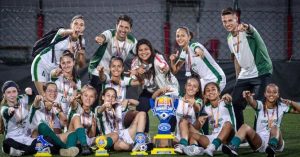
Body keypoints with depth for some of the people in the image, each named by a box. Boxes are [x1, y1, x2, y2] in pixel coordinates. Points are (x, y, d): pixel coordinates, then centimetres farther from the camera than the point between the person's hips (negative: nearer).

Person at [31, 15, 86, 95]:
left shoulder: (81, 42, -2)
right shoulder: (63, 34, -19)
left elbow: (81, 65, -2)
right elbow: (62, 32, -46)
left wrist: (81, 55, -25)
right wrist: (71, 31, -71)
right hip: (41, 65, -5)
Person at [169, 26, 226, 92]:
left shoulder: (194, 46, -16)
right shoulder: (184, 52, 8)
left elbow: (199, 50, -42)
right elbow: (175, 70, 10)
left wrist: (199, 52, -66)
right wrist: (172, 60, -11)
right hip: (206, 80, 9)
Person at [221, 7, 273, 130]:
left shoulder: (247, 31, -16)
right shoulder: (230, 38, 8)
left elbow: (251, 29, -42)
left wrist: (246, 27, -66)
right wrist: (238, 79, 21)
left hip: (261, 73, -8)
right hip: (244, 76, 8)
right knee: (235, 104, 5)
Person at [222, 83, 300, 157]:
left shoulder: (281, 107, 7)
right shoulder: (260, 105, 2)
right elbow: (252, 102, -22)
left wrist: (291, 102, -13)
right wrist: (248, 97, -45)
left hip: (276, 141, 0)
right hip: (259, 141, 0)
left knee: (275, 127, -32)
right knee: (245, 127, -25)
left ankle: (272, 148, -60)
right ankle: (232, 147, -48)